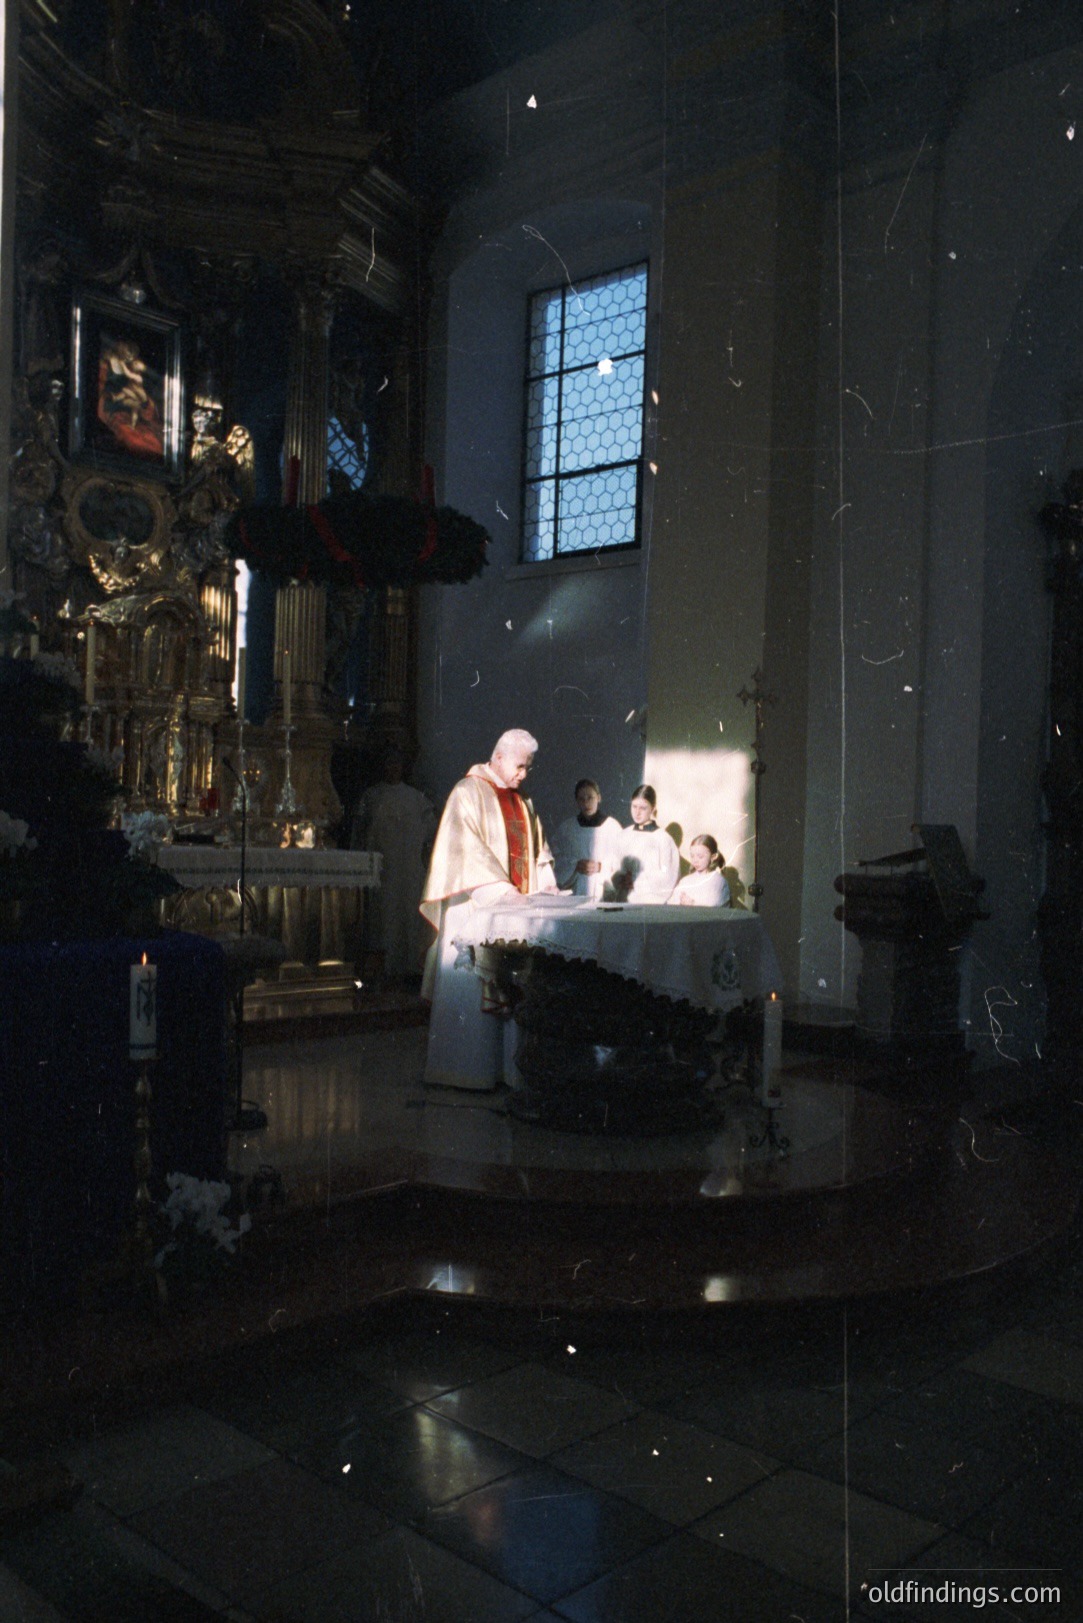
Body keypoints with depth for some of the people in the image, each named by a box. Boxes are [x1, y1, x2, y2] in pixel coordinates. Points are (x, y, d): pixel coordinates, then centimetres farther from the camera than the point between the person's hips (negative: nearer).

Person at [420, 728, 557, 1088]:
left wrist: (547, 887, 2)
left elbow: (538, 850, 20)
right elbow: (469, 849, -15)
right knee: (471, 989, -5)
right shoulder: (469, 793, -5)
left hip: (517, 908, 7)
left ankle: (504, 1066, 10)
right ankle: (463, 1070, 2)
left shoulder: (522, 802, 18)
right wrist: (503, 890, -22)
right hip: (477, 906, -7)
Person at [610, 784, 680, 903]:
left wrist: (635, 880, -8)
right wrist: (618, 879, -4)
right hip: (624, 900, 3)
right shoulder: (625, 834, 12)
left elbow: (668, 877, -5)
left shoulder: (662, 837, -3)